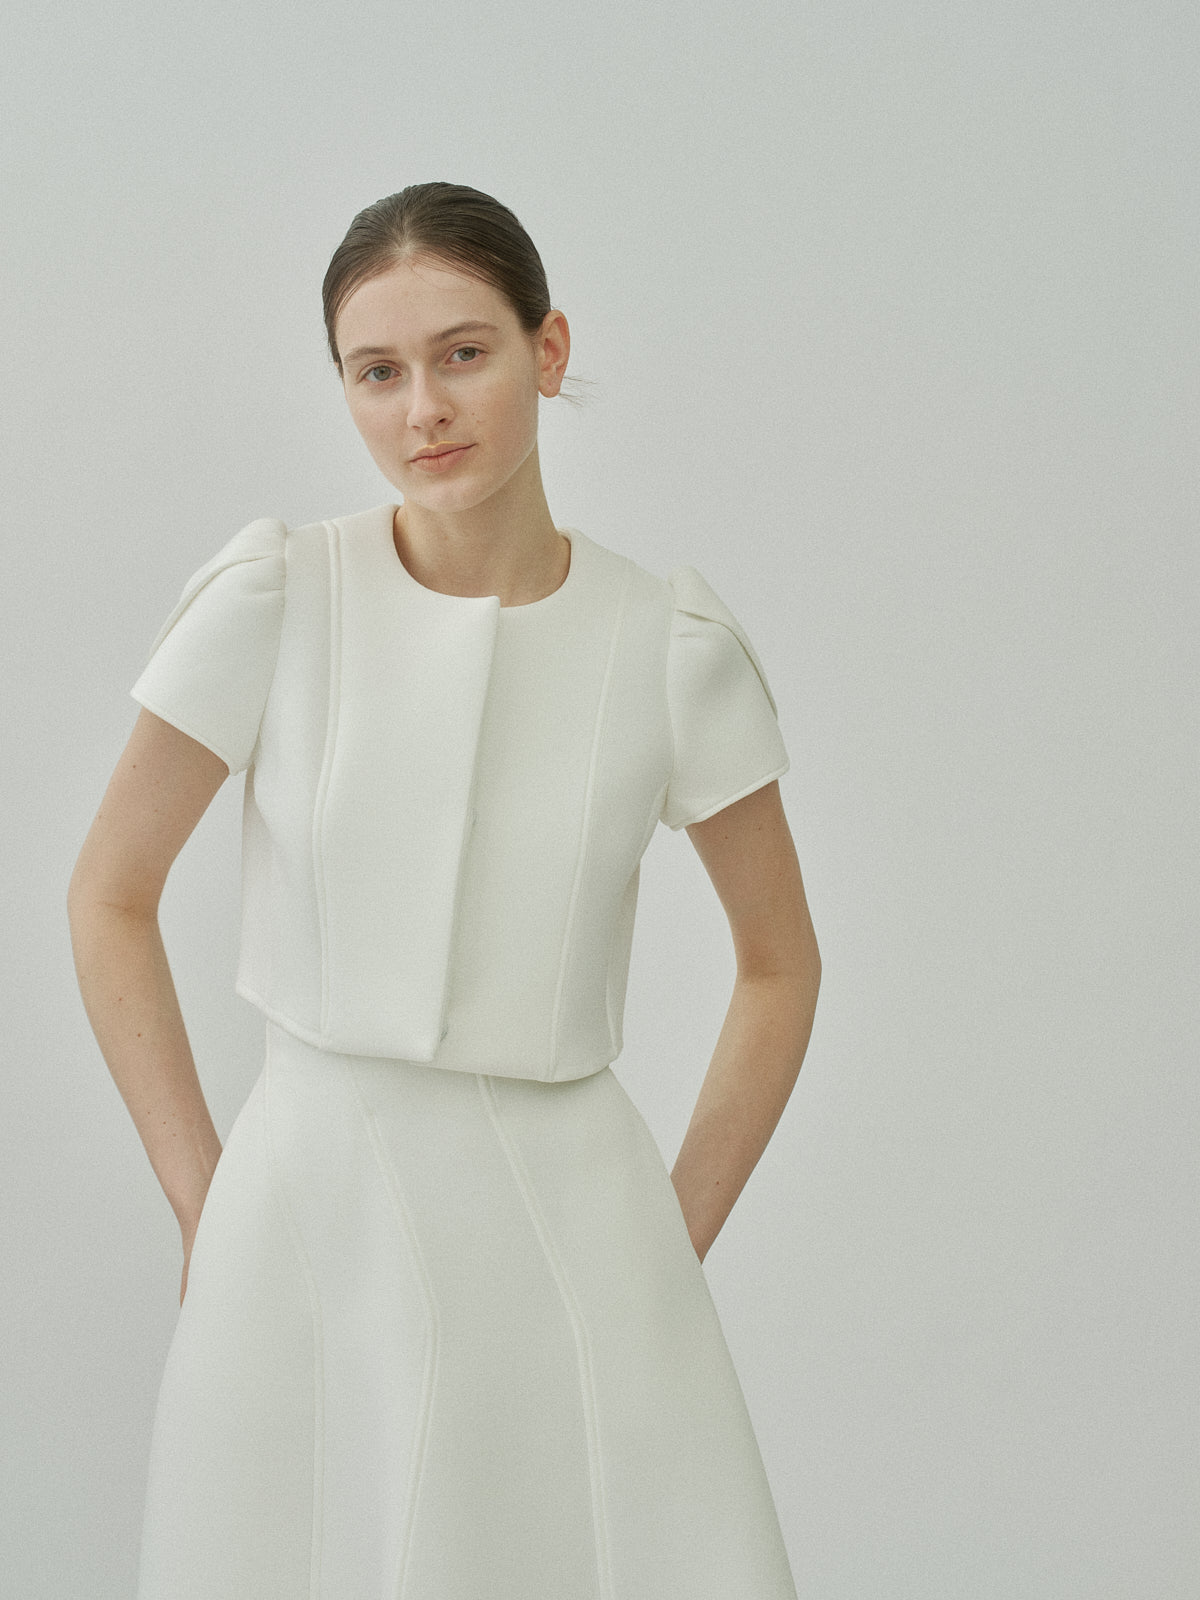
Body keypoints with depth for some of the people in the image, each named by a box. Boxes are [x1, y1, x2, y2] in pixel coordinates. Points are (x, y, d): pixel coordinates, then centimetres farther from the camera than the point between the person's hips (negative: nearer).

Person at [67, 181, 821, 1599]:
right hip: (311, 1215, 0)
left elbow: (781, 966, 9)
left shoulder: (675, 646, -3)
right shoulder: (273, 600, -6)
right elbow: (109, 898, 3)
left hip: (564, 1211, 1)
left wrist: (676, 1240, 3)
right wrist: (201, 1202, 1)